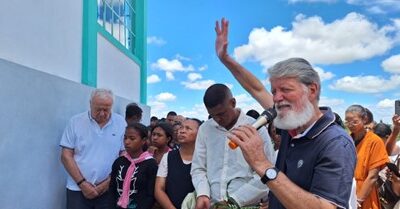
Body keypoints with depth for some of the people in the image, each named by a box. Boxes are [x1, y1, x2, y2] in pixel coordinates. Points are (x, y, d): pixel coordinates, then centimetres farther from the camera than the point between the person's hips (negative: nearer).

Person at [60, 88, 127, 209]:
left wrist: (109, 182, -6)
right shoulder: (76, 122, -2)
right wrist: (82, 183, -8)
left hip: (108, 190, 1)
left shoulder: (121, 123, 0)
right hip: (78, 189, 0)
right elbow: (66, 156, -2)